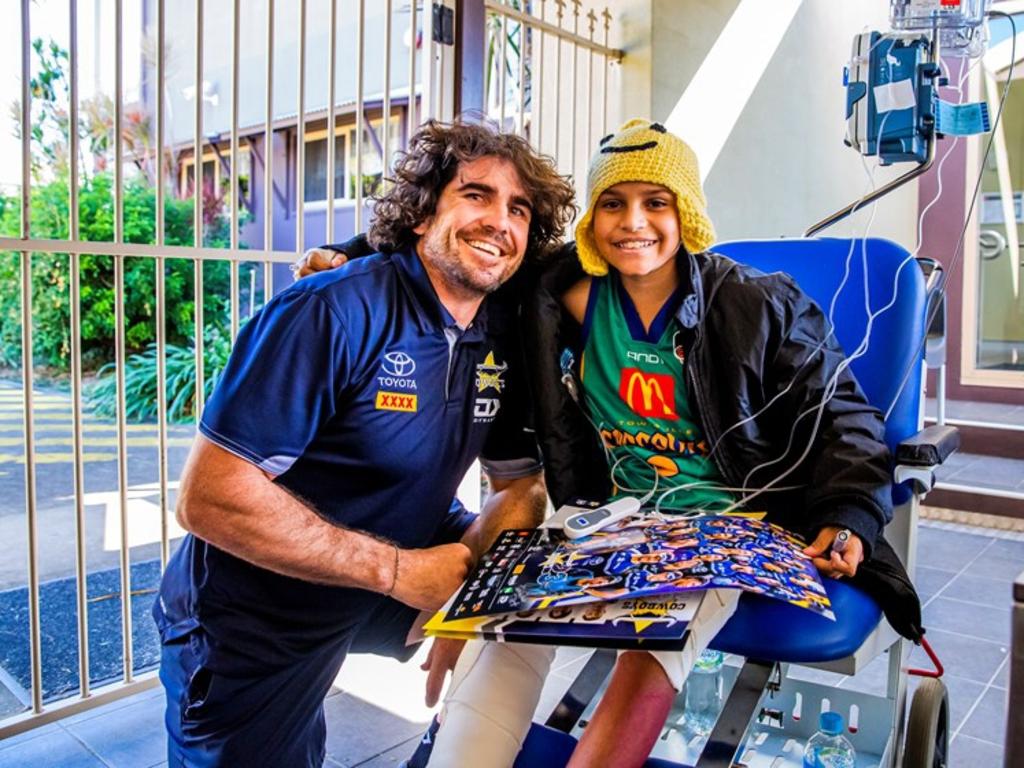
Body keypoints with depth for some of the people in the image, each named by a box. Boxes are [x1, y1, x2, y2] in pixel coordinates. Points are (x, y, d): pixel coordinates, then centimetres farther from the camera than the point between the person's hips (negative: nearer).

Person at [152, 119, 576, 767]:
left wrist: (464, 561, -18)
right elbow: (210, 497, -29)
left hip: (398, 574, 6)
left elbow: (520, 486, 3)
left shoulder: (502, 337, -5)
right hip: (252, 622, -5)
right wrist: (397, 569, -28)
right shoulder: (332, 312, -26)